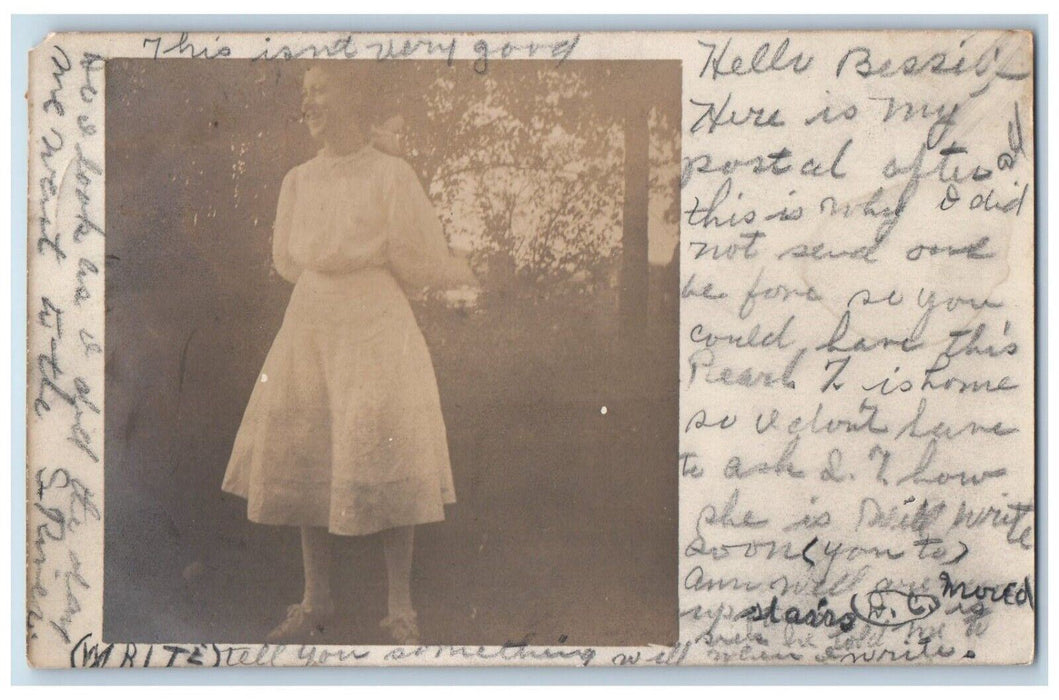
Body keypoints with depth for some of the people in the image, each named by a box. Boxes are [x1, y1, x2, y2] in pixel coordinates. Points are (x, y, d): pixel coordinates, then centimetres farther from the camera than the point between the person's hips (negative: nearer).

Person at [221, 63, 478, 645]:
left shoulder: (391, 174, -5)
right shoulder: (298, 180, 11)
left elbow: (421, 264, -4)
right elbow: (293, 259, 3)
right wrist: (380, 251, 3)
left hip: (376, 332, -5)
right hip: (308, 332, 5)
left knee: (385, 470, -6)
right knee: (306, 468, 5)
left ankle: (400, 610, 4)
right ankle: (316, 602, 16)